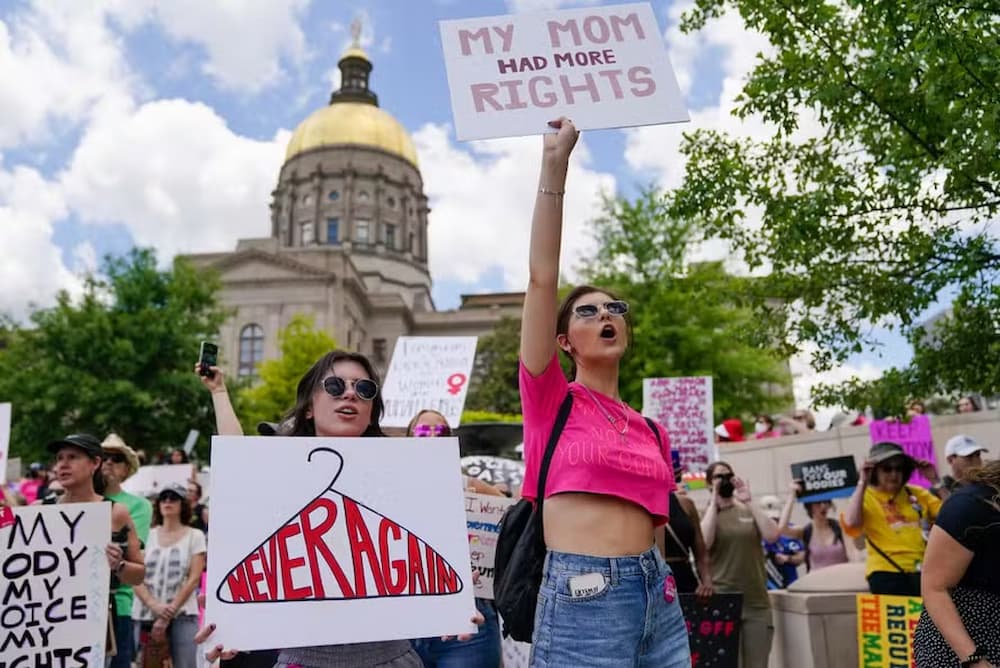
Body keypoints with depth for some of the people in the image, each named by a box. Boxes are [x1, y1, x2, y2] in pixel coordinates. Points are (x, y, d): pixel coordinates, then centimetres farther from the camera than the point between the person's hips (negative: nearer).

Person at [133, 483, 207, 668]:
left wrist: (169, 613, -10)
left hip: (182, 615, -2)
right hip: (145, 615, 2)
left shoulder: (195, 536, 4)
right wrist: (154, 605, -15)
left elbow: (194, 579, -3)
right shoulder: (147, 536, 10)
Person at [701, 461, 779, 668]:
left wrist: (749, 502, -6)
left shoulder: (749, 511, 11)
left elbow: (772, 536, -4)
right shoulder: (706, 514, 4)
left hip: (757, 602, 3)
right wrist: (714, 503, -9)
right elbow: (703, 543, -15)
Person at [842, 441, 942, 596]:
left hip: (923, 570, 5)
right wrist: (862, 483, -16)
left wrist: (935, 481, 0)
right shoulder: (865, 497, 1)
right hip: (887, 573, -4)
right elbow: (851, 524, -20)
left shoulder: (917, 493, 13)